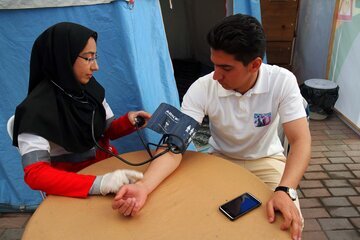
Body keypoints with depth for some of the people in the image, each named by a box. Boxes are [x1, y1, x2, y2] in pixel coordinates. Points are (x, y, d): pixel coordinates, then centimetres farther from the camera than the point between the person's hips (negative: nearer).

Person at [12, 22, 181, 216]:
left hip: (108, 166, 5)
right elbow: (35, 174, -25)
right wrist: (98, 184, -38)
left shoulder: (90, 88, -2)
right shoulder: (36, 109, -19)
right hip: (75, 191, -4)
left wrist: (129, 120, -13)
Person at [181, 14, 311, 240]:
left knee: (290, 221, -21)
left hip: (265, 160, 0)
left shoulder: (282, 81, -24)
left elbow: (300, 140, -26)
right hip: (221, 159, 1)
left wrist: (285, 191, -44)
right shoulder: (202, 88, -22)